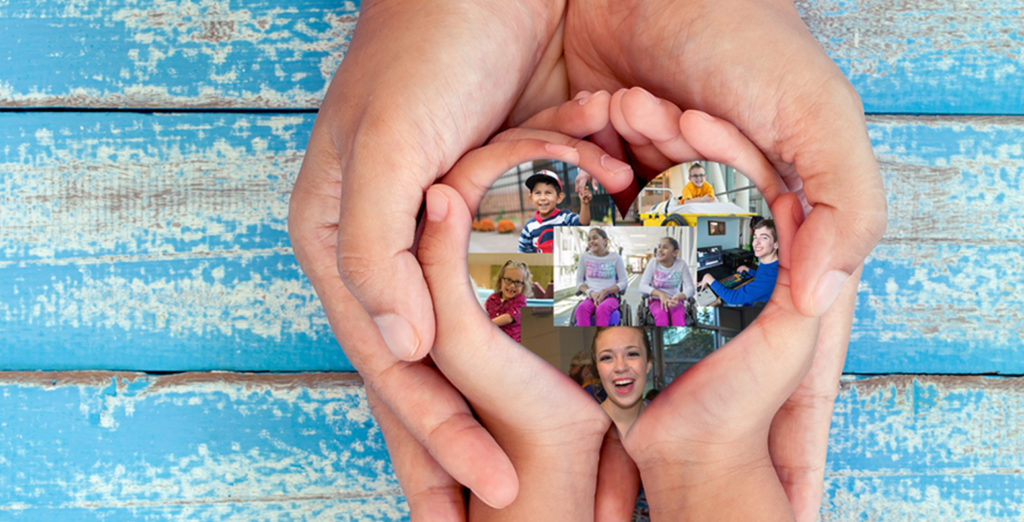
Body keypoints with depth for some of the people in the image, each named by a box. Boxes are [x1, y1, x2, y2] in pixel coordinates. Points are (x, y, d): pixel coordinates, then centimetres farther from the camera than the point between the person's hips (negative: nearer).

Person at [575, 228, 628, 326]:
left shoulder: (615, 258, 7)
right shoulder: (584, 257, 12)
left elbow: (623, 282, 4)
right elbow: (579, 282, 11)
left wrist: (605, 291, -12)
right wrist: (591, 293, -9)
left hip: (610, 297, -2)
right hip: (590, 298, 2)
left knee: (602, 309, -38)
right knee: (581, 308, -34)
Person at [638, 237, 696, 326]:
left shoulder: (681, 264, -5)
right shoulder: (653, 263, -5)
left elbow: (690, 289, -7)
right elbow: (642, 287, -10)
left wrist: (678, 297, -29)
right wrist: (660, 294, -27)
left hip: (674, 301, 0)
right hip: (656, 301, 0)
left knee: (678, 314, -33)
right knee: (661, 313, -34)